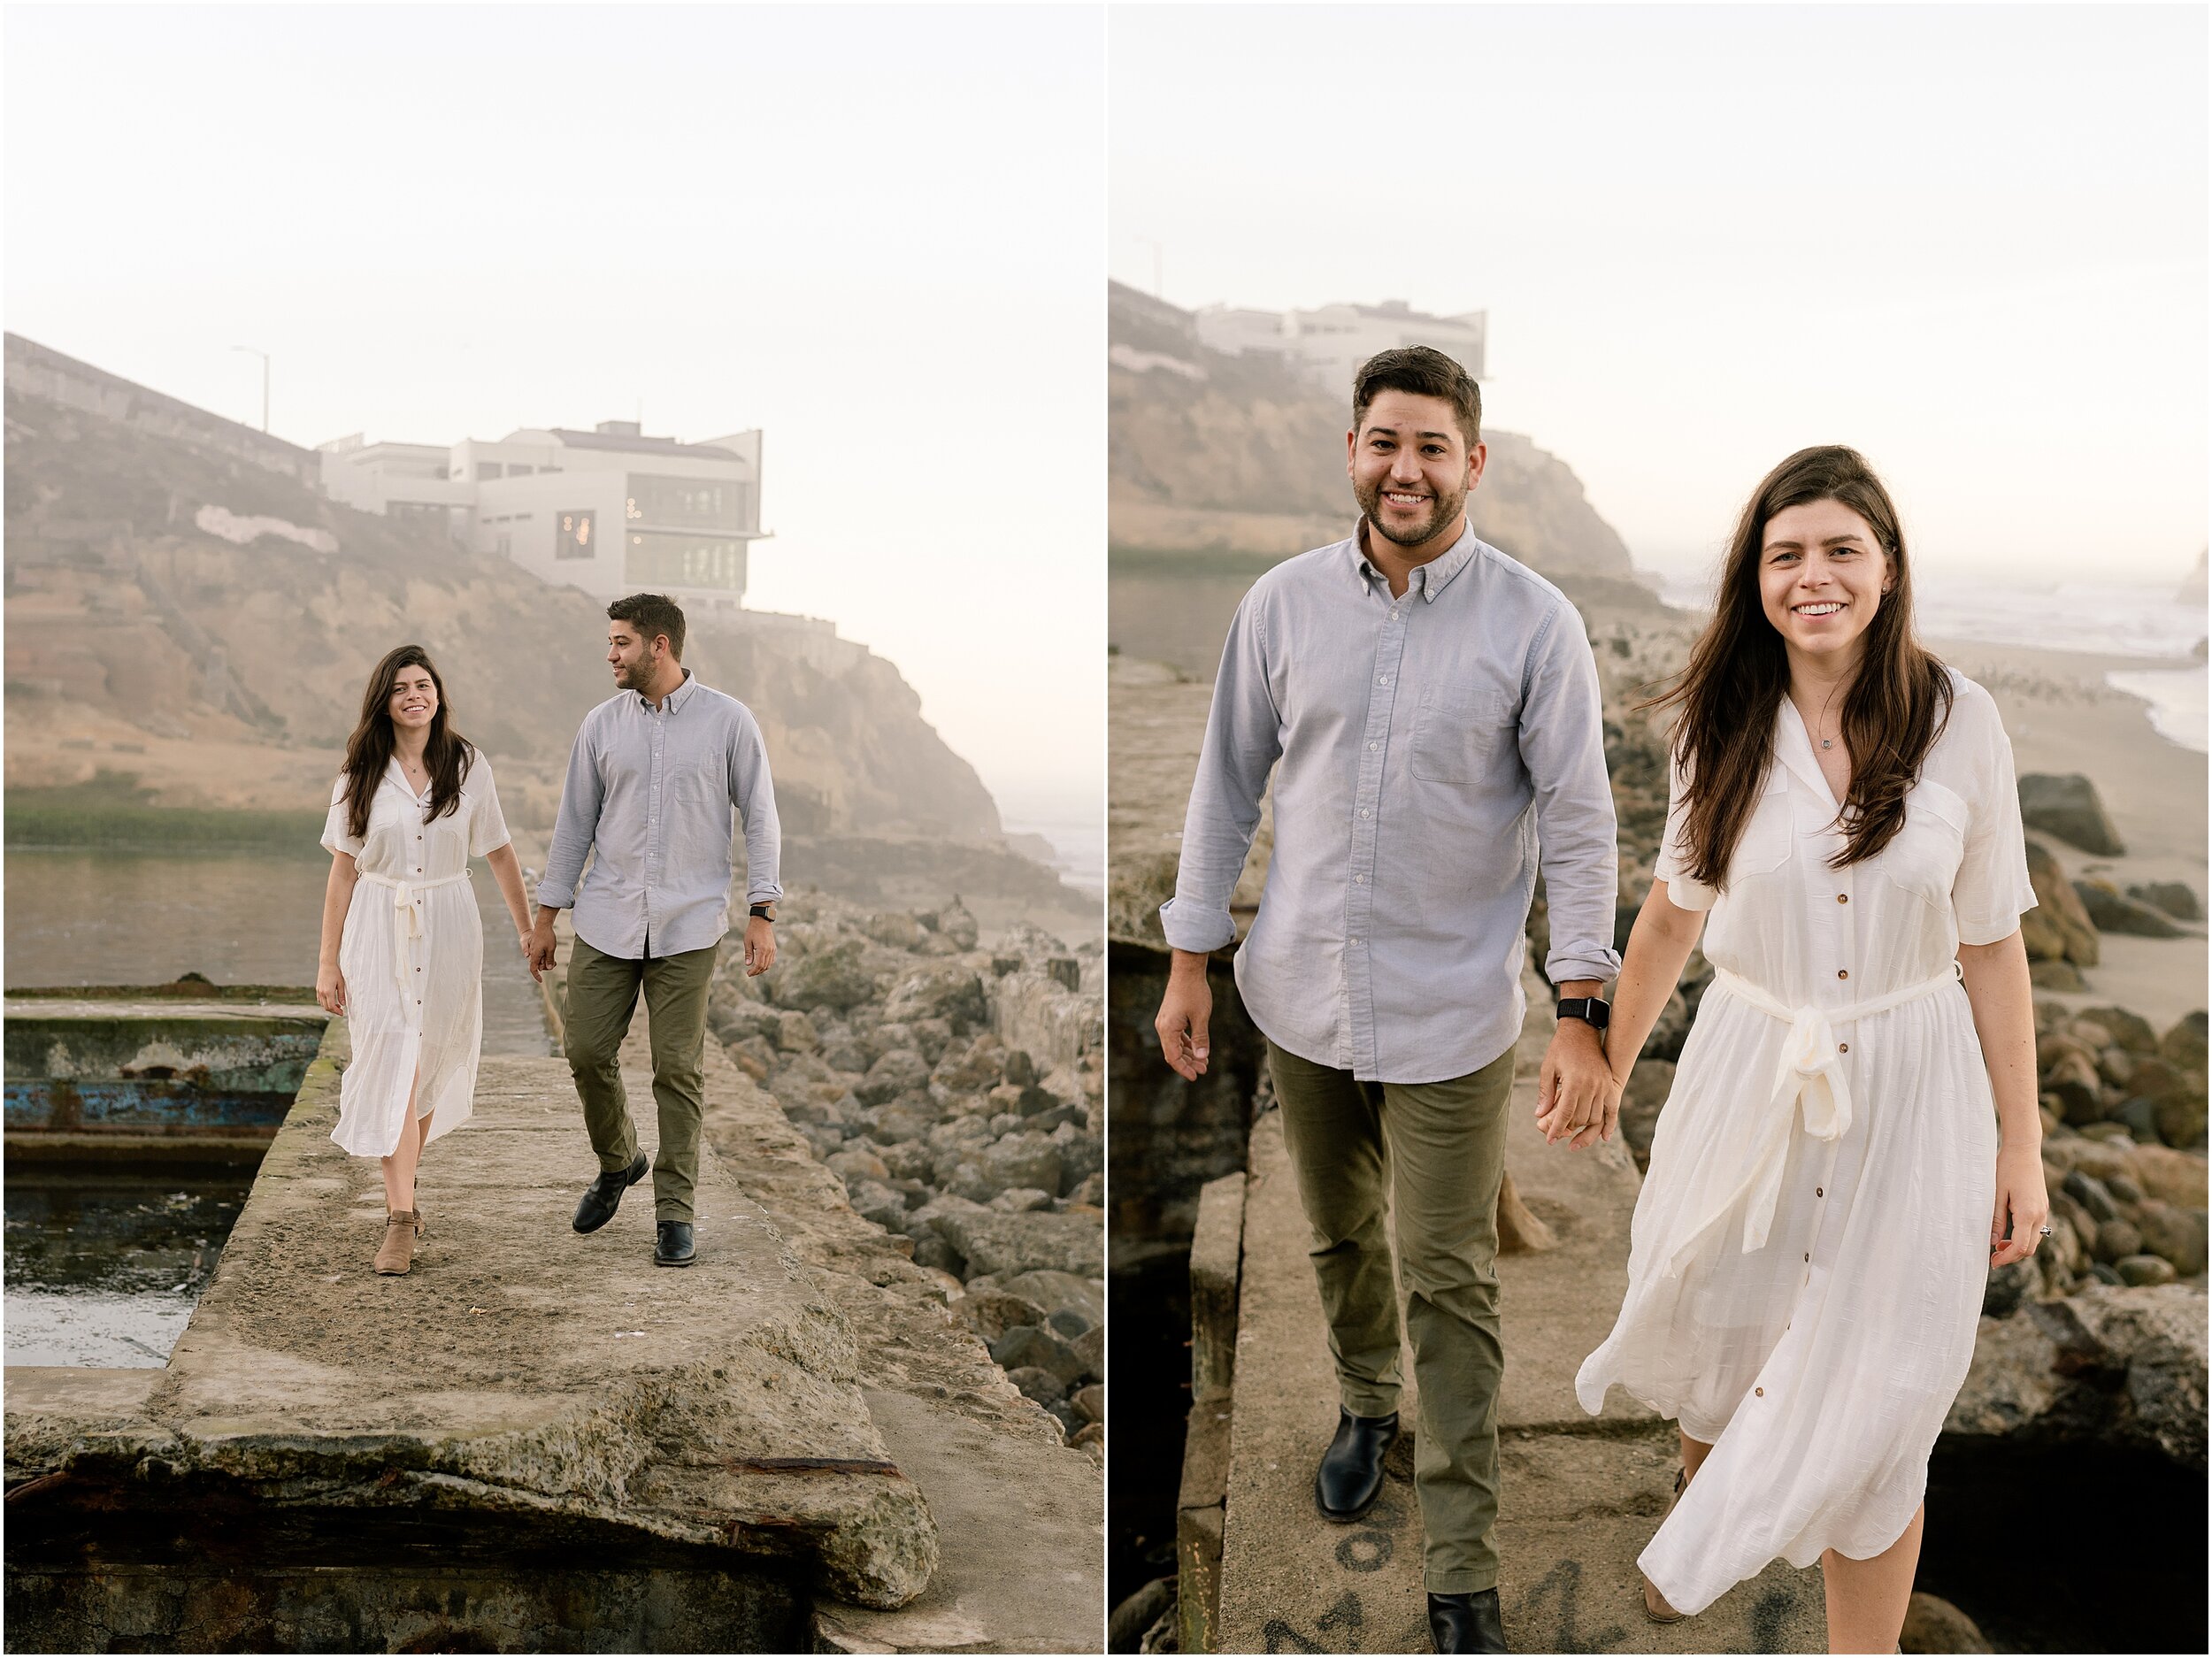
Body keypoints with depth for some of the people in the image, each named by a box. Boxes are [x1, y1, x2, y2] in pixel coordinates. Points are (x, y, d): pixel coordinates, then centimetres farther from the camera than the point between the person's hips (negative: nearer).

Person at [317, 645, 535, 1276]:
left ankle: (400, 1185, 33)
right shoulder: (362, 775, 0)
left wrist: (528, 929, 12)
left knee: (432, 1065, 10)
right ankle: (401, 1221, -10)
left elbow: (498, 852, 9)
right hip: (379, 929, -1)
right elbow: (343, 869, 3)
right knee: (393, 1066, -9)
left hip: (448, 928, 1)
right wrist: (328, 961, 1)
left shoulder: (468, 765, 1)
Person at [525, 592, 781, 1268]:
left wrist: (762, 914, -6)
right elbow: (575, 822, 10)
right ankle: (617, 1162, 29)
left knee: (677, 1069, 0)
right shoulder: (602, 724, 5)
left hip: (687, 928, -3)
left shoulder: (728, 720, -2)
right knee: (587, 1052, 2)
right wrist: (545, 915, 9)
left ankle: (674, 1213, 10)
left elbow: (760, 818, 0)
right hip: (607, 923, 3)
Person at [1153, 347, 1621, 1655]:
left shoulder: (1535, 624, -10)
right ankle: (1368, 1404, 49)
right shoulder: (1284, 603, -1)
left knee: (1451, 1286, 0)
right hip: (1304, 994, 3)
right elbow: (1230, 783, 6)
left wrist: (1584, 1017, -13)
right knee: (1340, 1238, 20)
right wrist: (1191, 960, 6)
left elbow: (1578, 821, -8)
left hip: (1450, 1016, -3)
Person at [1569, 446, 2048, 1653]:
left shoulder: (1960, 722, -9)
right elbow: (1671, 916, 9)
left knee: (1871, 1414, 2)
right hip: (1752, 1072, 2)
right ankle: (1702, 1473, 54)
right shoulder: (1723, 728, -5)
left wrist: (2022, 1144, -1)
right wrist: (1605, 1077, 17)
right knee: (1718, 1341, 18)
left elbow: (1992, 947, -2)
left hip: (1910, 1091, -1)